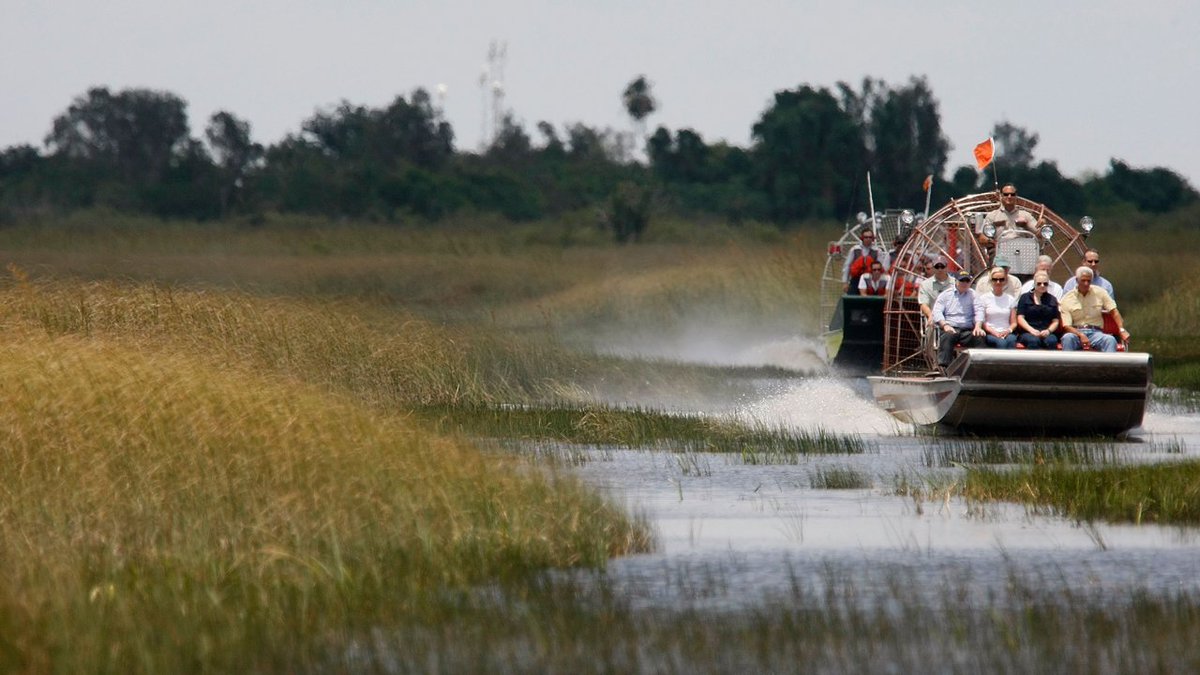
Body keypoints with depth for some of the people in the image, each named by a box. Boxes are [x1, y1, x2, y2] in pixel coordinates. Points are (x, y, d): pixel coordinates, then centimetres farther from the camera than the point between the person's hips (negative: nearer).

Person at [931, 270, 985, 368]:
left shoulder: (973, 294, 21)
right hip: (950, 329, -1)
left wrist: (978, 326, -13)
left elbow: (979, 311, 7)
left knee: (979, 338, -31)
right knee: (947, 337, -37)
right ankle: (943, 366, -47)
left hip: (968, 330, 1)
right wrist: (945, 325, -16)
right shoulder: (946, 294, 17)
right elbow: (937, 312, 4)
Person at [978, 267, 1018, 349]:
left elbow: (1014, 323, 14)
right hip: (990, 334, -2)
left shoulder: (1010, 299, 18)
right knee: (1001, 342, -36)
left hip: (1006, 333, 2)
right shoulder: (984, 298, 11)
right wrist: (994, 332, -13)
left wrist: (1008, 330, -9)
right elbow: (982, 322, 3)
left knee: (1011, 340, -34)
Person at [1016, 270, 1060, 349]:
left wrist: (1048, 330, -8)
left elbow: (1055, 321, 15)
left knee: (1051, 341, -35)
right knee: (1033, 341, -37)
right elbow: (1020, 318, 5)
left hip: (1046, 333, 1)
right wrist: (1032, 330, -13)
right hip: (1027, 332, -1)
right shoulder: (1025, 297, 14)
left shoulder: (1052, 300, 21)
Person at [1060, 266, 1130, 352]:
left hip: (1095, 332, 2)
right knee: (1067, 338, -37)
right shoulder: (1067, 299, 1)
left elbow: (1114, 312, 9)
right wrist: (1080, 335, -24)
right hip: (1076, 332, -2)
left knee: (1110, 340, -32)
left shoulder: (1099, 292, 9)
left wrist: (1122, 330, -7)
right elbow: (1066, 326, -6)